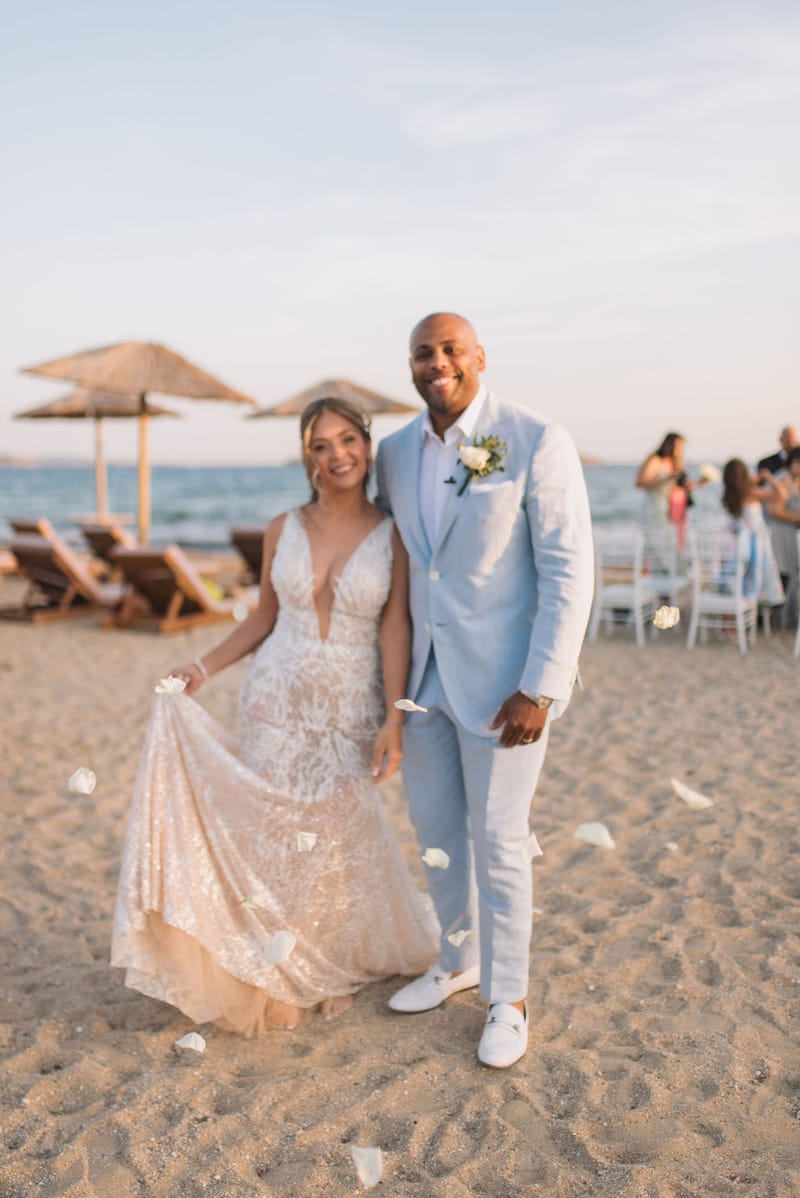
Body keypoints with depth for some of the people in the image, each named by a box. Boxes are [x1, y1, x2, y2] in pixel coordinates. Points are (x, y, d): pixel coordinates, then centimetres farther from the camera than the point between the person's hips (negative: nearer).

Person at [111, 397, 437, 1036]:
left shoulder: (392, 535, -5)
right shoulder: (283, 530, 1)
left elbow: (395, 628, -8)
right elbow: (265, 617, 10)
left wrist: (394, 719, -14)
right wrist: (204, 667, 2)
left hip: (350, 712, -1)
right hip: (277, 701, 2)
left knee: (338, 839, 8)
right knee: (272, 834, 4)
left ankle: (337, 967, 35)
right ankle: (282, 977, 25)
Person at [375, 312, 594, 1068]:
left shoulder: (536, 442, -13)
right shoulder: (395, 453, 5)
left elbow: (570, 571, -14)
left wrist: (539, 689, -18)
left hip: (503, 678, -6)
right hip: (423, 675, 6)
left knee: (497, 838, 4)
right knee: (435, 829, 17)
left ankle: (508, 998, 25)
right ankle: (457, 961, 40)